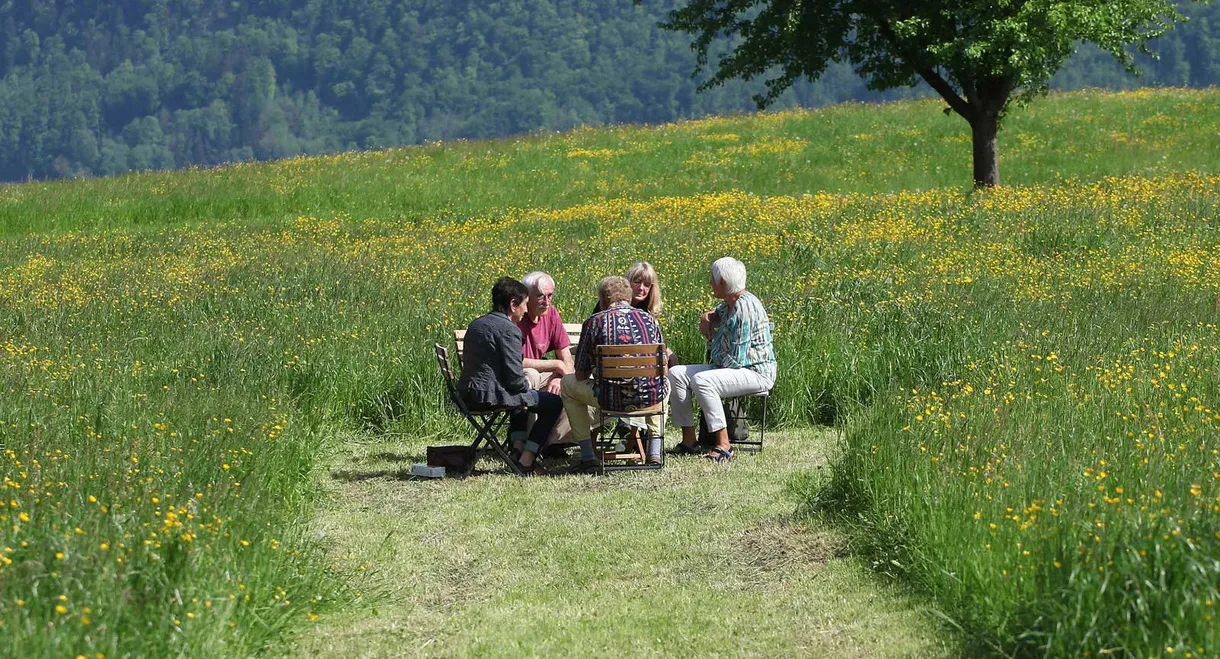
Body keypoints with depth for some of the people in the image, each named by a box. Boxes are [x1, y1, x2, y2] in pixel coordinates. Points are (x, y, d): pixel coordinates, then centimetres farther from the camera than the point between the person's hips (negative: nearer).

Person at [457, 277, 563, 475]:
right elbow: (514, 377, -18)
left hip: (467, 394, 10)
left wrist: (522, 382, 17)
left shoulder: (476, 324, 14)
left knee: (523, 396, 36)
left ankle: (518, 449, 23)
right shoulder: (508, 329, -15)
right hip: (490, 396, -10)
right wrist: (526, 386, 4)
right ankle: (526, 462, -1)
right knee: (554, 403, 1)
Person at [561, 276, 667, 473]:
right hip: (651, 398, 3)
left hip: (612, 398, -3)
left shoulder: (594, 322, 2)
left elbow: (580, 375, 6)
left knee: (568, 384, 25)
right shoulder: (650, 319, 11)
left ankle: (588, 458, 19)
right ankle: (654, 453, 28)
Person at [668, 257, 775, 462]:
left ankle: (723, 446, -31)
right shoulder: (729, 304, 10)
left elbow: (736, 359, -24)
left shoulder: (744, 308, -21)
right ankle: (688, 441, -3)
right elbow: (712, 316, 35)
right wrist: (707, 319, 10)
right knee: (676, 374, 1)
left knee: (702, 380, -33)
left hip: (757, 373, -10)